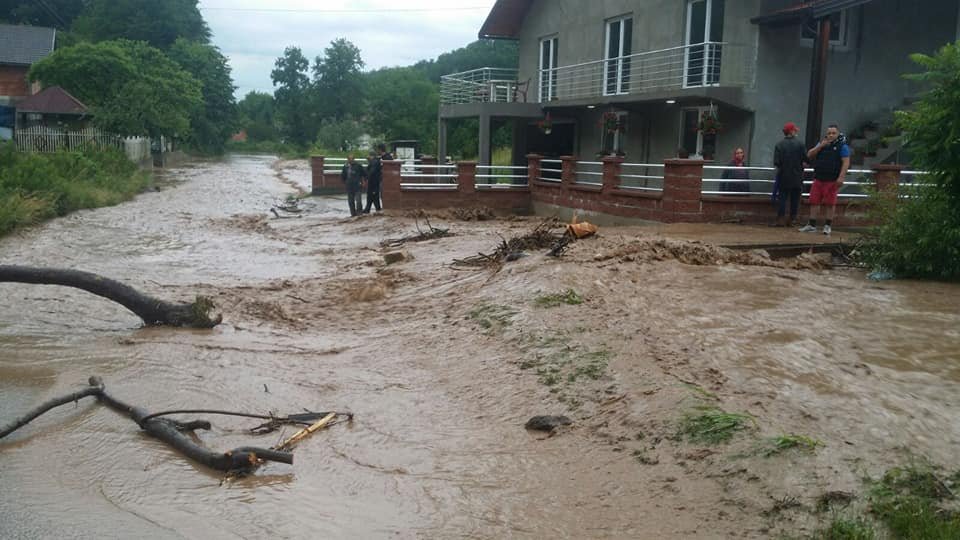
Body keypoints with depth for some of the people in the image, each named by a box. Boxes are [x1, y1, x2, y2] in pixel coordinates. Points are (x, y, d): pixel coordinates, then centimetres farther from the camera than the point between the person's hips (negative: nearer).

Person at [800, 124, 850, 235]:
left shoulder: (842, 146, -2)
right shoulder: (821, 144, 15)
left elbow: (846, 162, -9)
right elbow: (809, 155, 8)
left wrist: (841, 177, -18)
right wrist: (820, 146, -6)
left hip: (832, 180, -5)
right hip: (818, 179, 5)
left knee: (830, 203, 0)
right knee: (814, 202, 4)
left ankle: (828, 226, 8)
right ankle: (812, 225, 10)